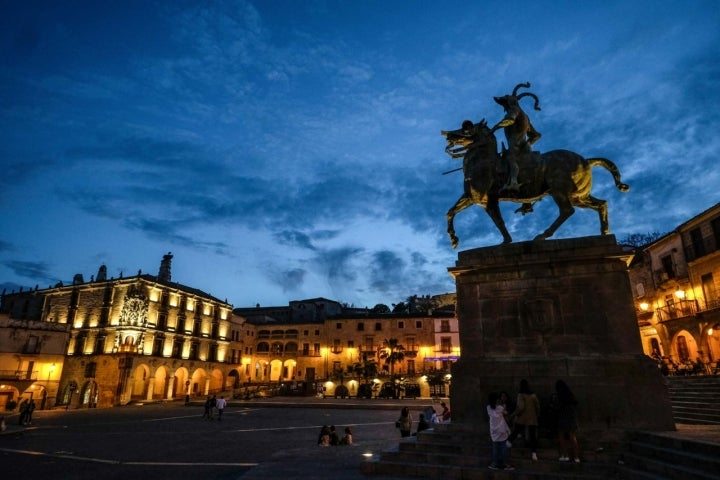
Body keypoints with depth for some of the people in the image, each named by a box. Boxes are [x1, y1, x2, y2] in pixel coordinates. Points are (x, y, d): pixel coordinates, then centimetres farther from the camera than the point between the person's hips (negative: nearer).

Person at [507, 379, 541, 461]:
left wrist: (516, 413, -5)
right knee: (533, 436, 7)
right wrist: (537, 415, 18)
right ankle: (534, 453, 3)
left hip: (521, 419, -3)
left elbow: (521, 407, -21)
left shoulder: (521, 395, -11)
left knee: (514, 433, 13)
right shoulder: (533, 395, 2)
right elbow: (538, 407, 5)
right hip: (532, 420, 3)